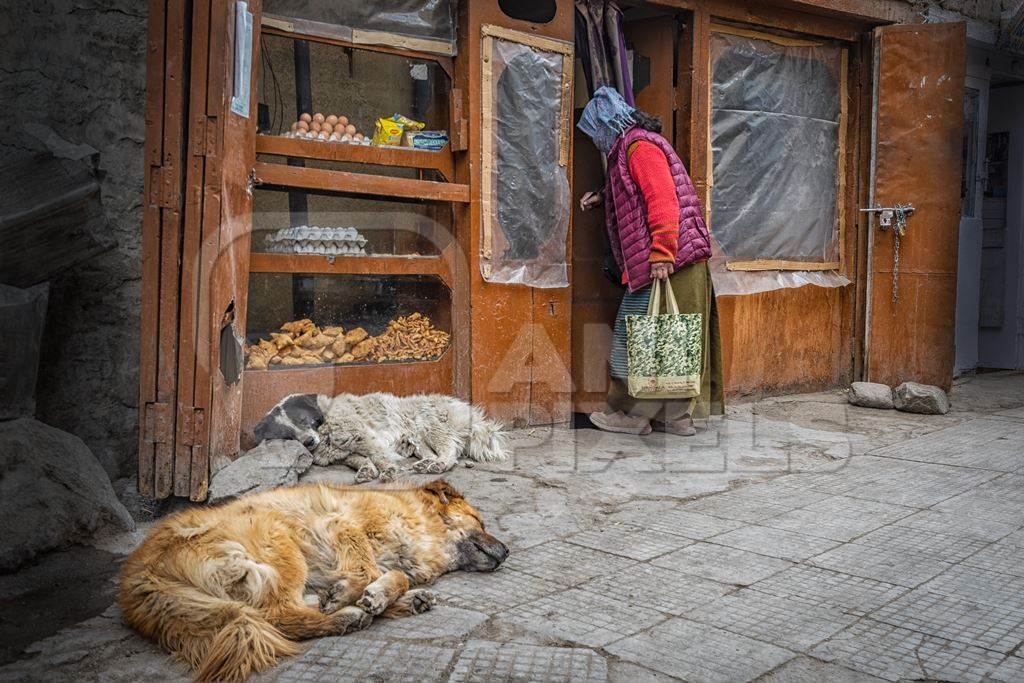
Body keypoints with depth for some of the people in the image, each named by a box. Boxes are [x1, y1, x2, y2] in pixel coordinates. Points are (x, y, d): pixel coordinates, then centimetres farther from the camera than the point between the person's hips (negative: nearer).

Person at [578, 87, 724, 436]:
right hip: (683, 262, 10)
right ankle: (678, 416, 14)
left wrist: (661, 254, -25)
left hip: (666, 262, -10)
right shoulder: (629, 148, 24)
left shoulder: (639, 145, -8)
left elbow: (662, 200, -19)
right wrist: (602, 198, 29)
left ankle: (635, 415, 2)